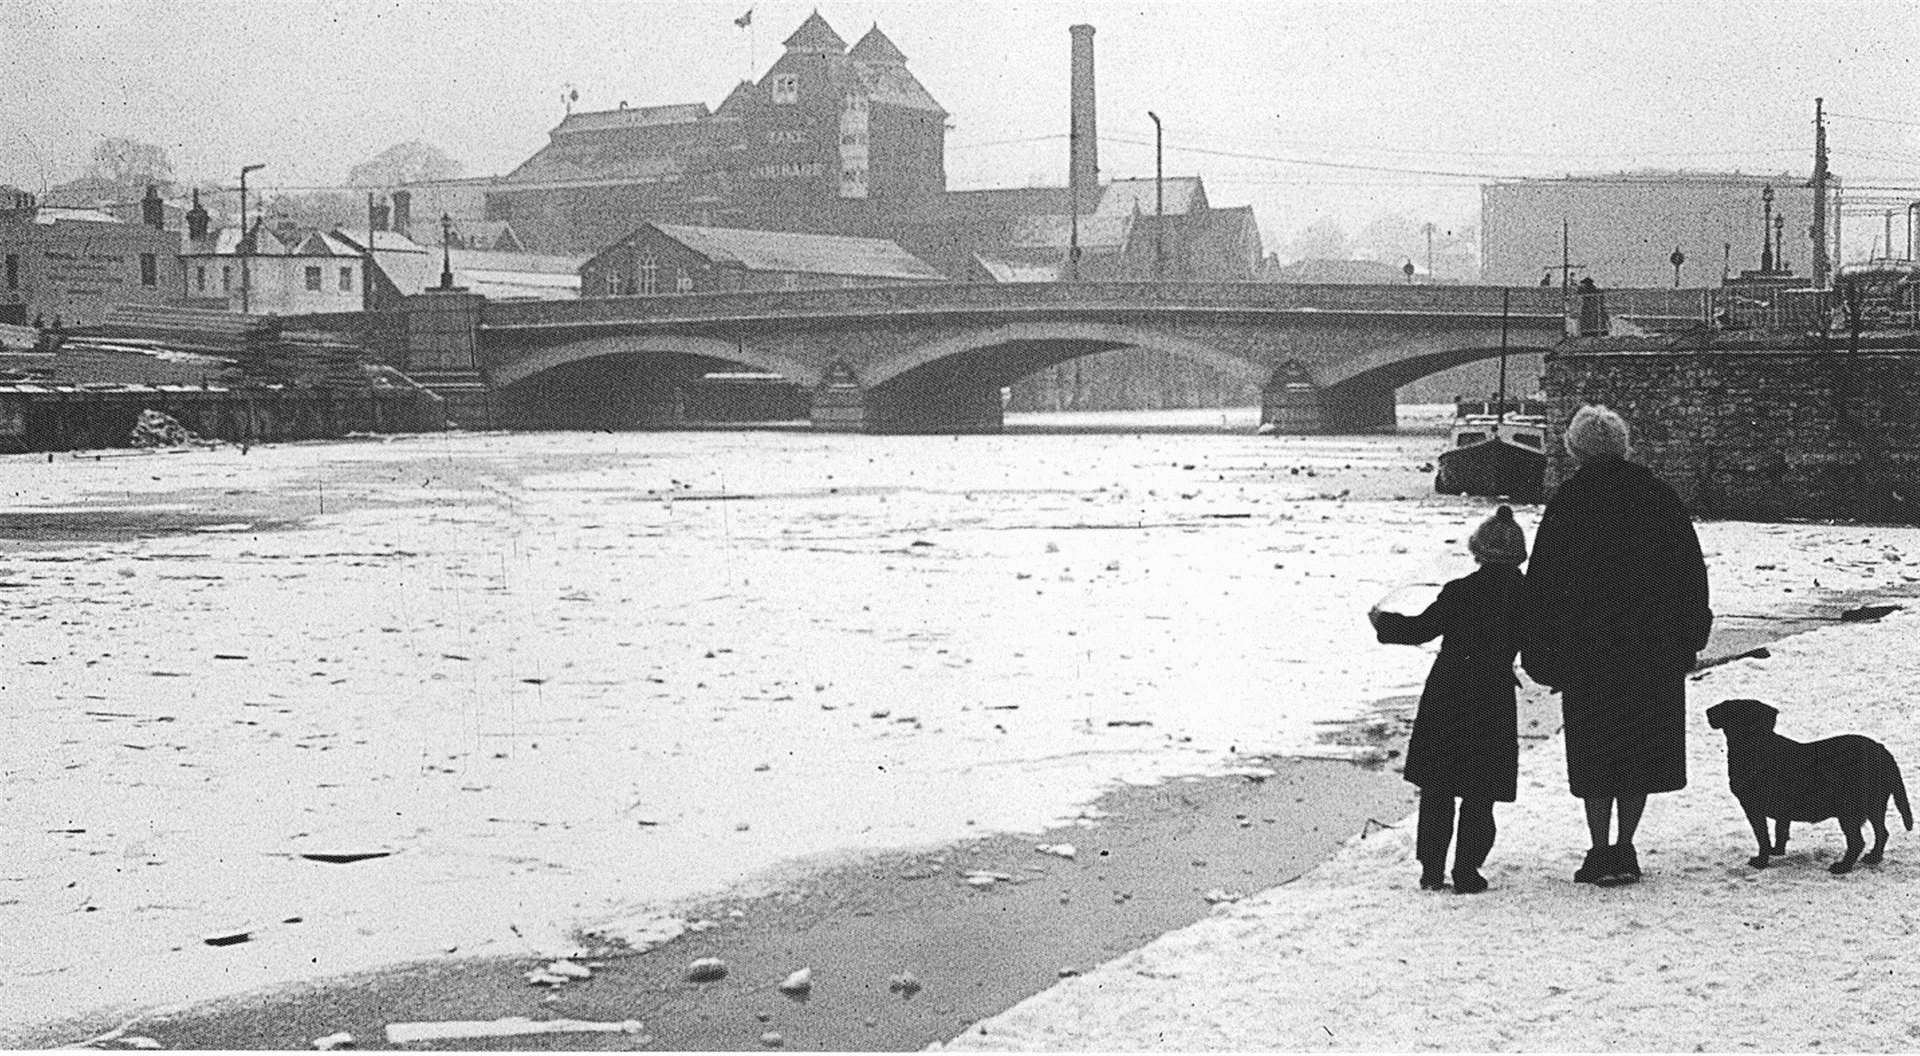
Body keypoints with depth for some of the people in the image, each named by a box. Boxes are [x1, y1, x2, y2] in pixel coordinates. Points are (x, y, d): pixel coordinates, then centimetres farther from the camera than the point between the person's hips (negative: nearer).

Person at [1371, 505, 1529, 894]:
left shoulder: (1460, 592, -10)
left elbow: (1422, 628, -4)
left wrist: (1384, 623, 12)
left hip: (1446, 700, -1)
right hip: (1495, 702, 1)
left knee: (1436, 789, 9)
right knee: (1479, 795, 7)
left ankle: (1432, 869, 8)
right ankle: (1467, 871, 2)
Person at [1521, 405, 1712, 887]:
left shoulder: (1568, 501, -4)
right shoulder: (1655, 493, 4)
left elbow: (1543, 581, -3)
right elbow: (1691, 567, 8)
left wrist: (1542, 656, 3)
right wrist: (1688, 638, 15)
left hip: (1588, 645, -2)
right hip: (1654, 644, 2)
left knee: (1595, 751, 5)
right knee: (1642, 747, 11)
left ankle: (1601, 853, 1)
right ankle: (1624, 851, 10)